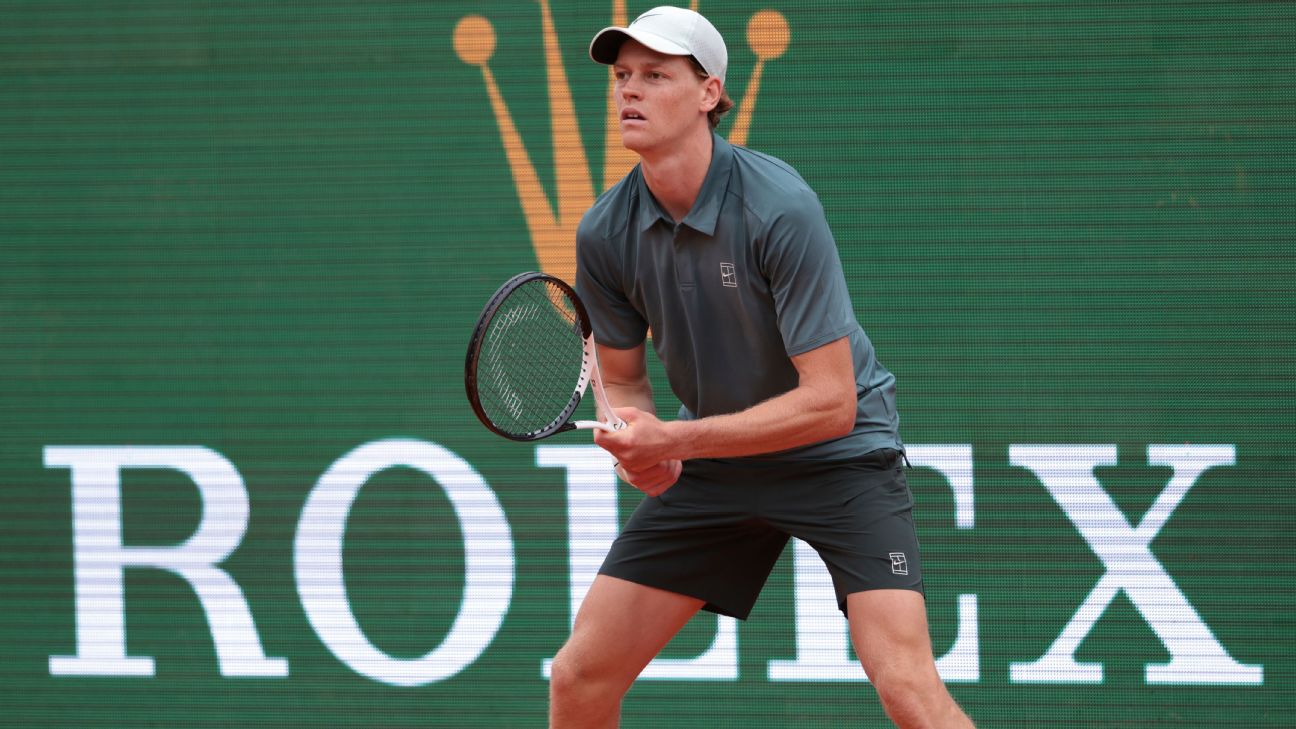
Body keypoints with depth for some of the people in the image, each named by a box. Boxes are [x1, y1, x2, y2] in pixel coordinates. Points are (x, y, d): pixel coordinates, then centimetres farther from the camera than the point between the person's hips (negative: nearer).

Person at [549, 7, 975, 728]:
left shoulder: (780, 207, -25)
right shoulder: (605, 233, -9)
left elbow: (831, 401, -26)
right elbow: (623, 379, 7)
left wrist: (676, 439, -29)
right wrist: (641, 444, -16)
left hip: (840, 452, -5)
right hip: (715, 455, 5)